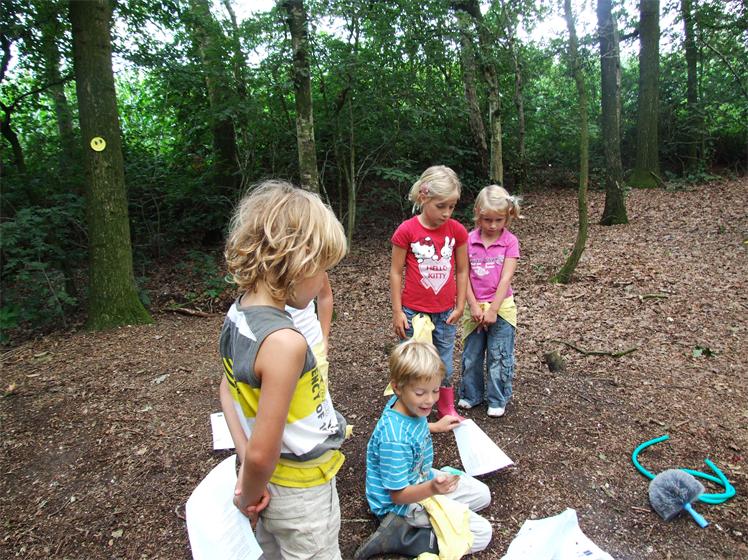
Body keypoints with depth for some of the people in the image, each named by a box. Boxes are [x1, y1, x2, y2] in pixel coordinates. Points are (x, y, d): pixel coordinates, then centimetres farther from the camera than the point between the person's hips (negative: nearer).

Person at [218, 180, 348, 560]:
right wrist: (248, 495, -8)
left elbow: (228, 389, 5)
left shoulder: (238, 313, -7)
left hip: (271, 482, 8)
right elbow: (263, 452, -29)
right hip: (301, 495, -7)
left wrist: (249, 482, 4)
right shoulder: (284, 342, -34)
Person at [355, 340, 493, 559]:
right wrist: (432, 488, -41)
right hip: (402, 504, -9)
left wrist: (436, 426, 14)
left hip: (422, 479, 9)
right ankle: (400, 534, -9)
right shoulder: (394, 439, -37)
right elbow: (398, 495, -27)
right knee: (481, 533, -10)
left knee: (482, 494, 17)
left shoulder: (409, 405, -10)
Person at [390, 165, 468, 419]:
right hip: (413, 312, -2)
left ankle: (447, 410, 37)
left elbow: (462, 271, 5)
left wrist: (459, 306, 2)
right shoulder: (406, 231, -13)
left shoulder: (457, 230, -4)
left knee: (445, 365, 17)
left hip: (446, 313, 3)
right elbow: (396, 272, -7)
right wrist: (397, 311, -7)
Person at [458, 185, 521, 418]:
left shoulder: (510, 241, -7)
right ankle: (471, 394, 31)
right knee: (471, 355, 13)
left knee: (499, 357, 8)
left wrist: (492, 310, -15)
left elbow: (505, 278, -12)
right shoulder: (469, 240, -2)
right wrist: (474, 306, -10)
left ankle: (497, 400, 24)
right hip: (475, 307, 2)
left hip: (501, 307, -2)